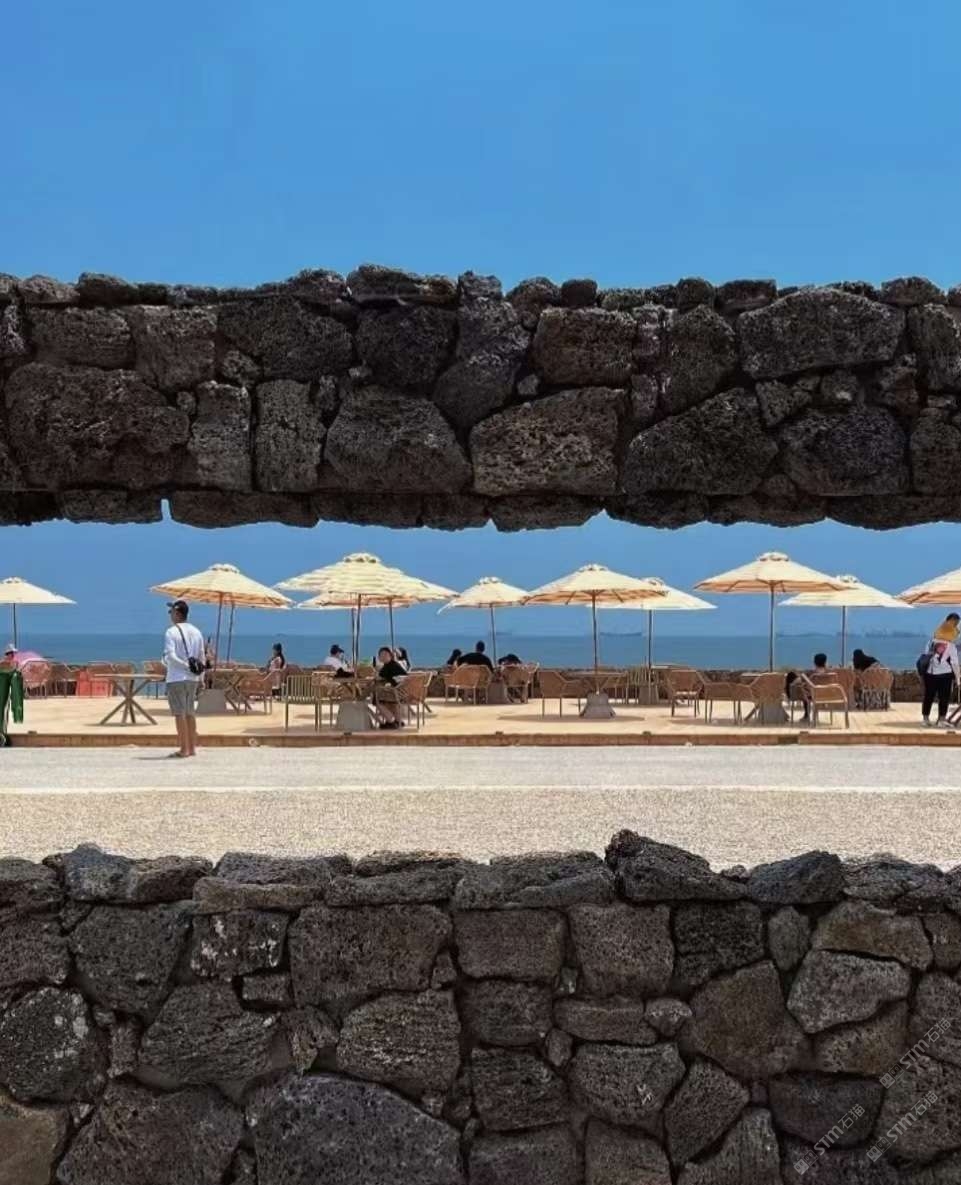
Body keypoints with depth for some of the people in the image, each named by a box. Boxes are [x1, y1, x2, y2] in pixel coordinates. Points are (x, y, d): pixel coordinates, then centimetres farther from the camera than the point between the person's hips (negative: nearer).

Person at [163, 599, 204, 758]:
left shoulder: (171, 632, -10)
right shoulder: (196, 632, 11)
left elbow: (170, 656, -20)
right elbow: (201, 657, 12)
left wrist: (186, 666, -11)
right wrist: (200, 676, 16)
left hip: (176, 678, -6)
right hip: (193, 679, 6)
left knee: (179, 714, -3)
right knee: (190, 713, 12)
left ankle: (184, 749, -2)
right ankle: (192, 748, 14)